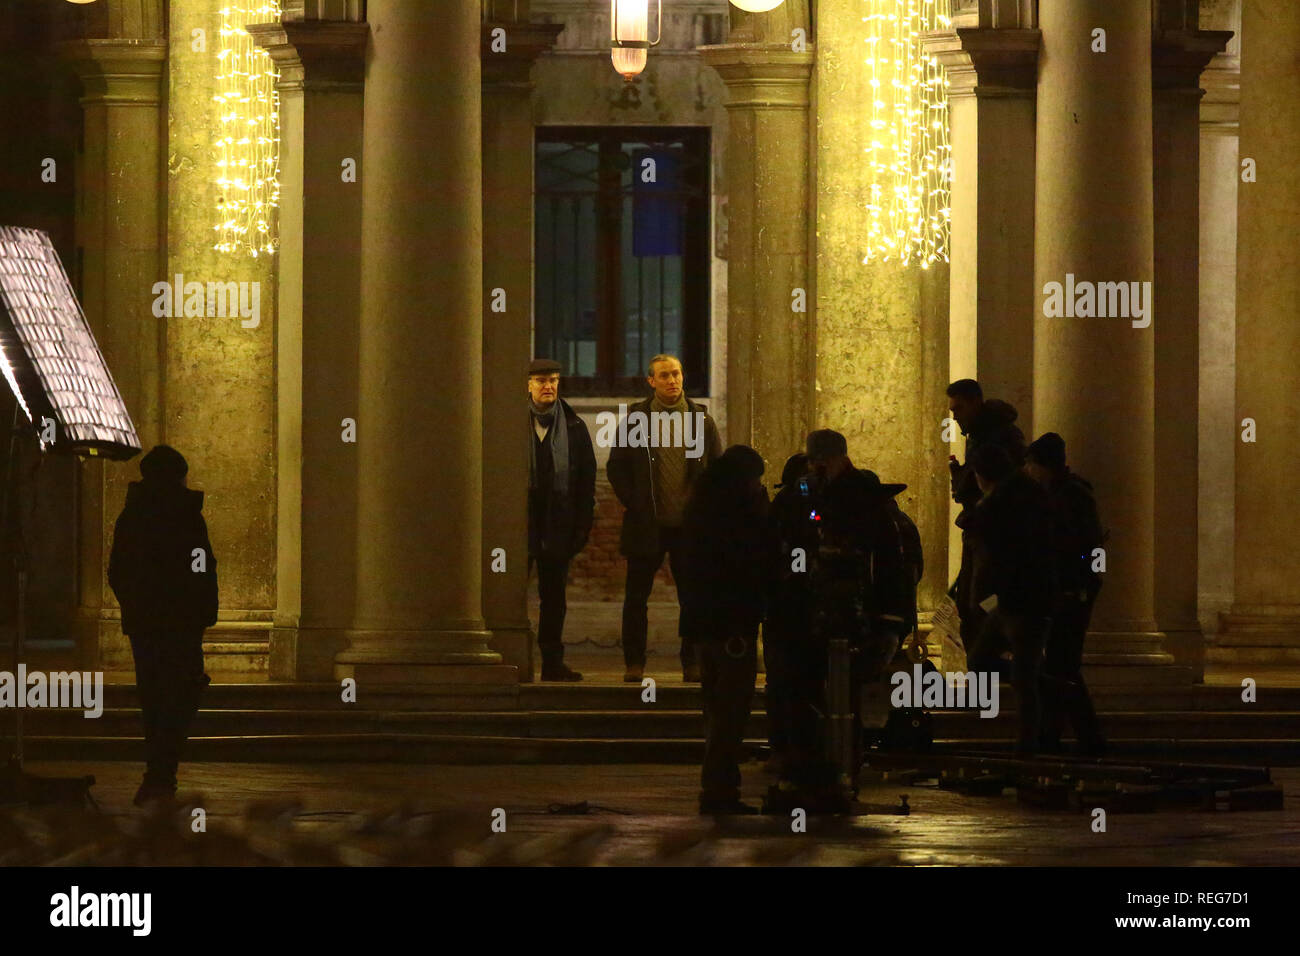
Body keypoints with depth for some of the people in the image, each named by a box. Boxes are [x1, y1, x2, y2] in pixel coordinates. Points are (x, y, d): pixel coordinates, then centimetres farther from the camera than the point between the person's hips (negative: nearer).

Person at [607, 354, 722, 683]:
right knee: (636, 597, 2)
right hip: (646, 524, -1)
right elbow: (616, 467, 5)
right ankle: (634, 664, 9)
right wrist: (632, 504, -4)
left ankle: (692, 663, 10)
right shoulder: (636, 418, 3)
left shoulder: (701, 419, 7)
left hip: (690, 524, 1)